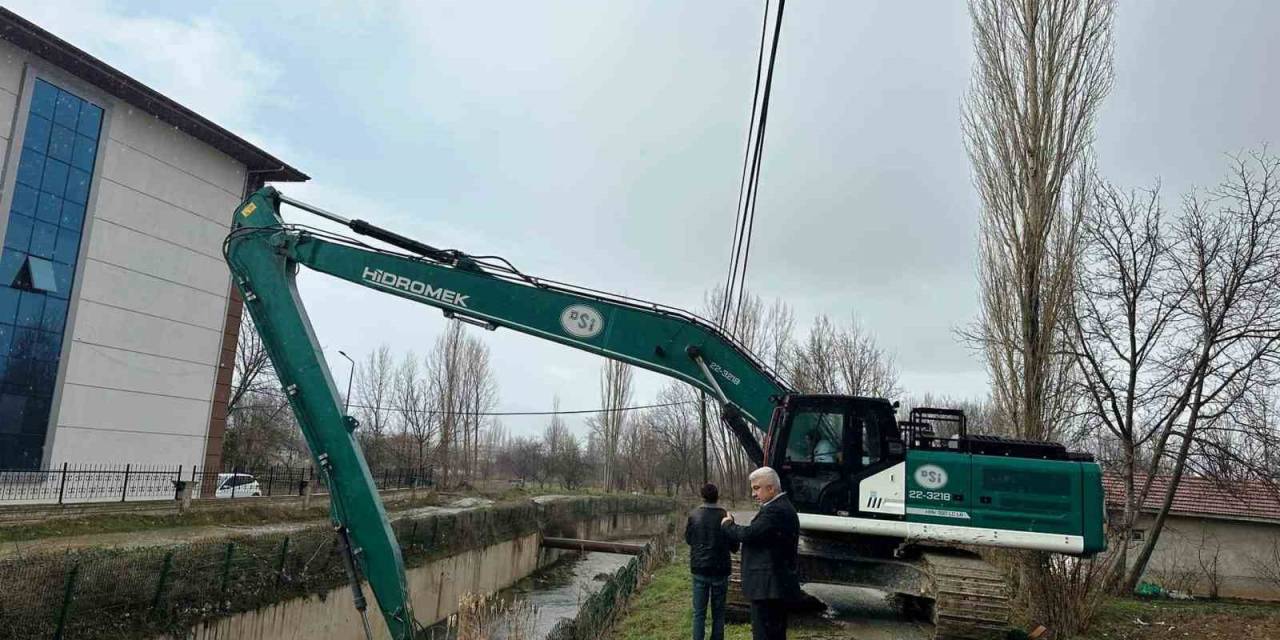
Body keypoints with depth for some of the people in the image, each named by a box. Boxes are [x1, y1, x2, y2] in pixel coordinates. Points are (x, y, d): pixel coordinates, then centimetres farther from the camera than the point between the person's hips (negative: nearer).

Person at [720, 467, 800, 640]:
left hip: (768, 586, -11)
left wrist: (727, 524, -6)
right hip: (777, 585, 11)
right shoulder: (782, 507, 15)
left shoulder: (775, 511, -19)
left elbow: (748, 534, -23)